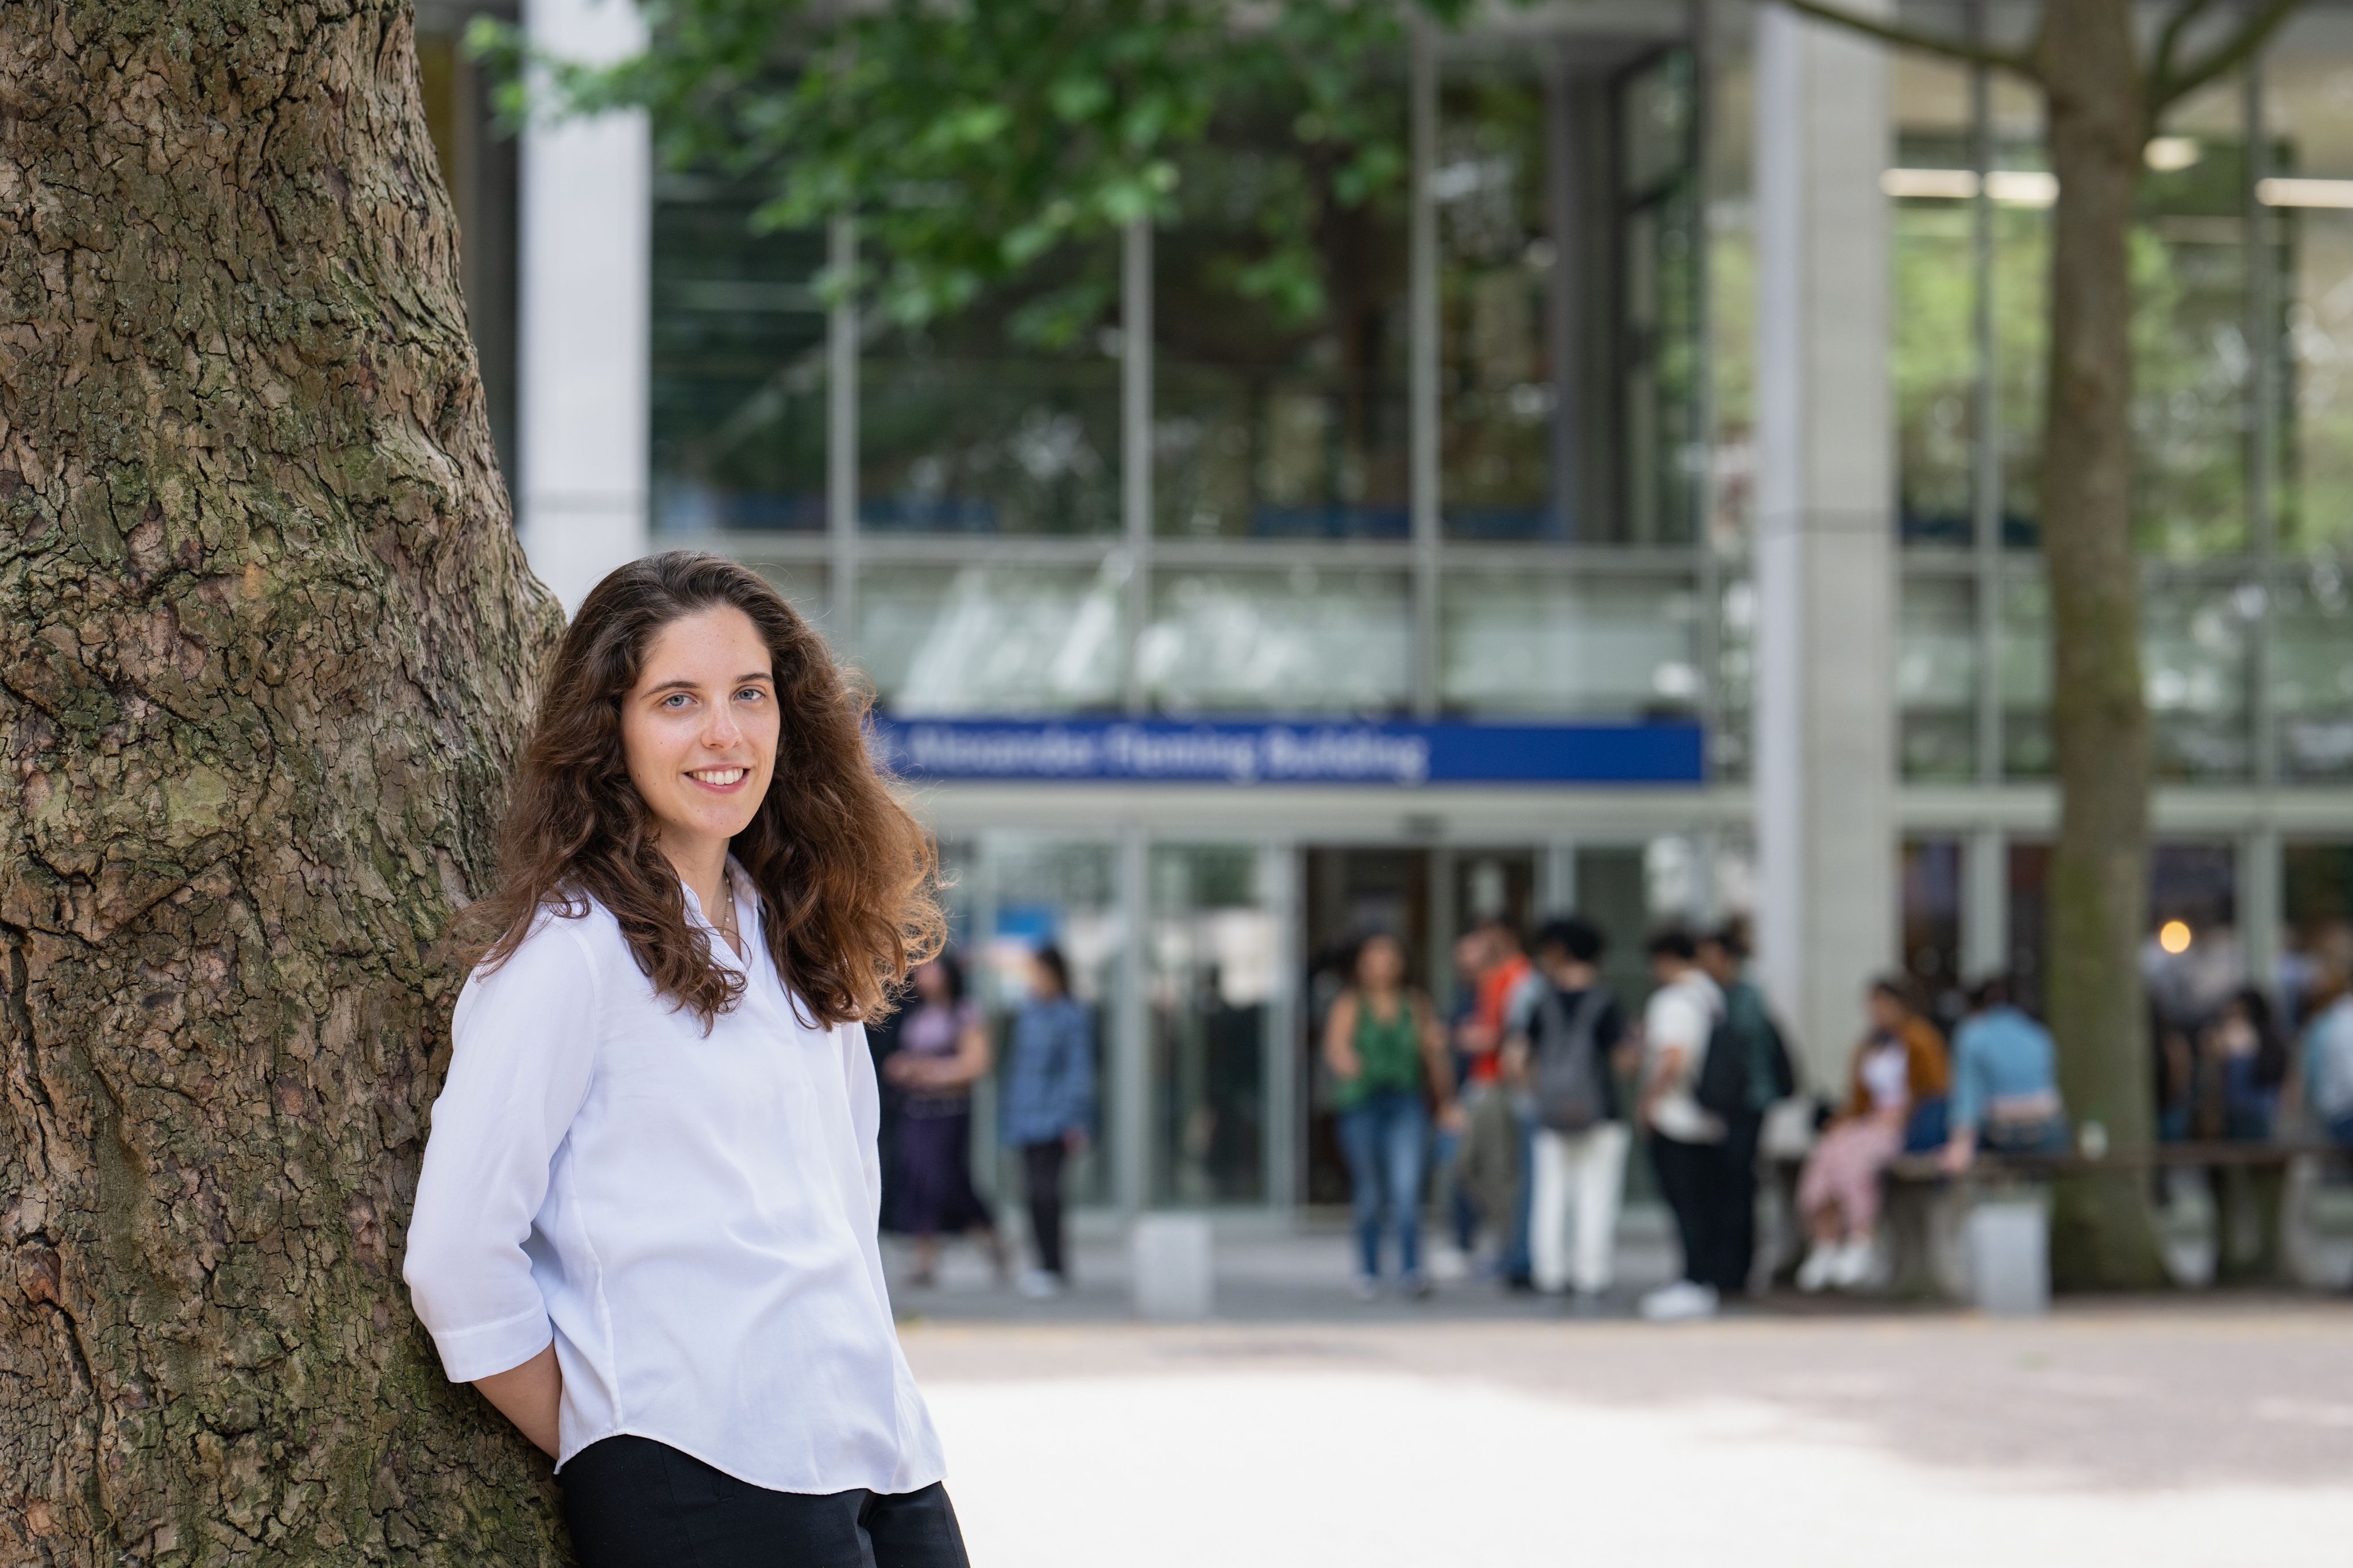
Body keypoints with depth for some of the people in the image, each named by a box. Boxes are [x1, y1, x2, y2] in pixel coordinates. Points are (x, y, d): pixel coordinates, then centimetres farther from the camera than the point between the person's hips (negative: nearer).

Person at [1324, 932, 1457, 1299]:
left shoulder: (1416, 1005, 9)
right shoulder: (1350, 1006, 2)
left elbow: (1433, 1055, 13)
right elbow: (1334, 1046, -12)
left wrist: (1446, 1101, 12)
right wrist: (1345, 1062, -35)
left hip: (1405, 1105, 1)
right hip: (1362, 1103, -1)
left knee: (1407, 1187, -15)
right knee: (1369, 1195, 6)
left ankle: (1411, 1270, -16)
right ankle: (1368, 1272, 19)